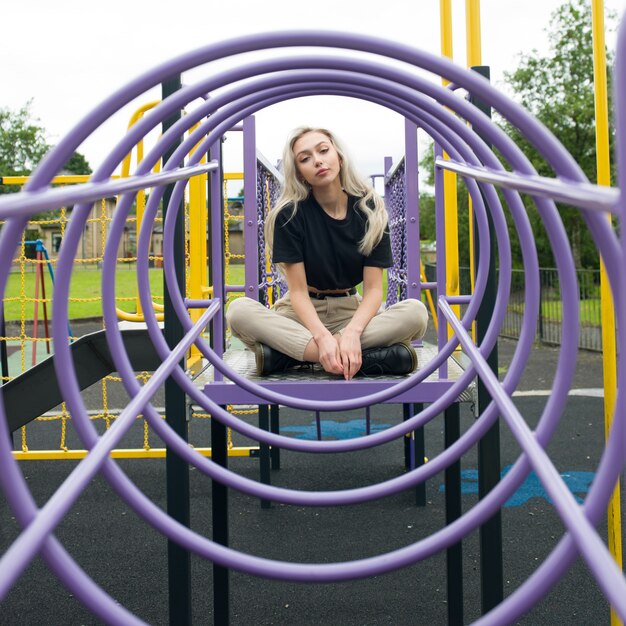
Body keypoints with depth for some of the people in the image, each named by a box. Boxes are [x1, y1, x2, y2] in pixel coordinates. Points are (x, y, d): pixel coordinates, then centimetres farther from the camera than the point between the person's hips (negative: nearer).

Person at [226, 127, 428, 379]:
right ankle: (371, 357, -38)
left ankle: (287, 352, -30)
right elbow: (298, 290, -14)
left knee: (416, 312, -28)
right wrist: (322, 337, -34)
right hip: (303, 313, -1)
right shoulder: (289, 214, -11)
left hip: (351, 311, 2)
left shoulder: (369, 209, -7)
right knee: (239, 311, -32)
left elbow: (373, 288, -12)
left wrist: (352, 332, -32)